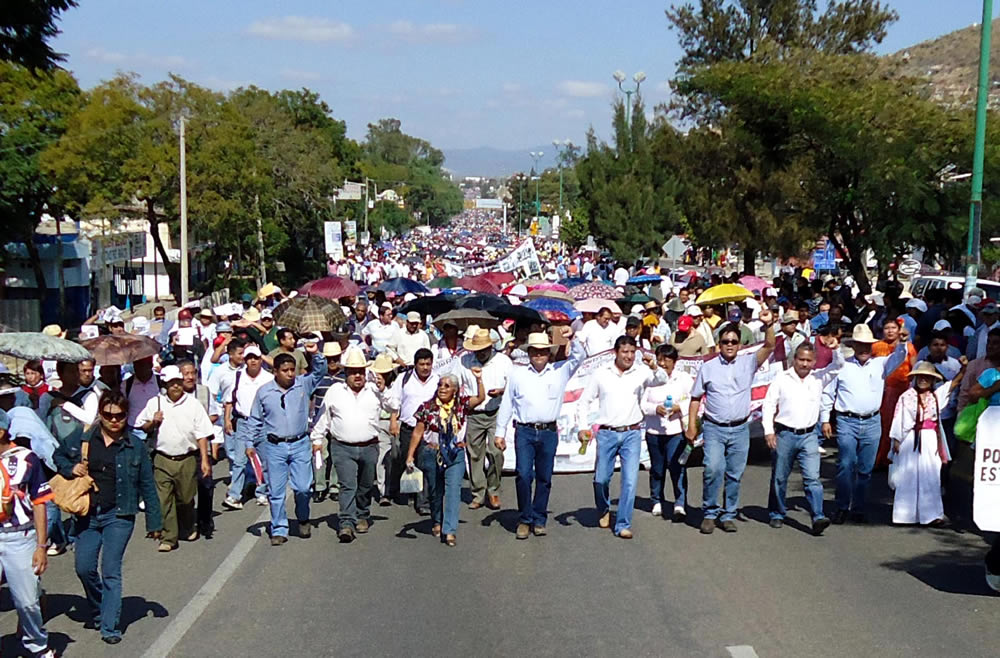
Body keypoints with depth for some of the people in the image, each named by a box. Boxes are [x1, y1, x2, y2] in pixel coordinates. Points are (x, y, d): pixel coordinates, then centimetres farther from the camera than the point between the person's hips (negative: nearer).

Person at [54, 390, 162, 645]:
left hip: (119, 516, -3)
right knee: (84, 567, 6)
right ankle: (99, 611, 33)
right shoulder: (83, 440, 0)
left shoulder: (135, 446, -5)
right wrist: (69, 468, -3)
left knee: (111, 571, -4)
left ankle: (110, 627, 2)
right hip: (87, 514, 3)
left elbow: (147, 485, 0)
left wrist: (154, 522, 0)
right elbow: (58, 454, 19)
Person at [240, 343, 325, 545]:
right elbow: (255, 420, 9)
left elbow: (320, 371, -2)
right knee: (276, 491, 3)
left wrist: (315, 354, -20)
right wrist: (250, 443, 6)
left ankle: (303, 520, 24)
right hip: (274, 447, 0)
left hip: (300, 445, 0)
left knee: (303, 488, -4)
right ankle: (279, 530, 13)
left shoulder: (303, 384, 2)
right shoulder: (264, 391, 2)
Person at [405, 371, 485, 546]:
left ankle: (450, 531, -12)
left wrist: (479, 379, -21)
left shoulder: (461, 404, 0)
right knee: (435, 491, 15)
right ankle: (437, 522, 37)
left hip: (456, 455, 0)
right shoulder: (428, 407, -3)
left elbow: (480, 398, -10)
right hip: (431, 454, 1)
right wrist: (410, 455, 0)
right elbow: (418, 432, 1)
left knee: (453, 490, -11)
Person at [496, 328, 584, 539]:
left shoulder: (560, 371, 10)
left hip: (549, 432, 1)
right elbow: (506, 404, 11)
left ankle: (539, 520, 15)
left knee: (544, 478, 5)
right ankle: (524, 519, 3)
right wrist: (500, 432, 8)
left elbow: (580, 357, 5)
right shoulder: (517, 374, 10)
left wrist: (571, 339, -13)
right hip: (524, 431, -1)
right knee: (523, 475, -9)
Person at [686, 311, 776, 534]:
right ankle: (709, 513, -2)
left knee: (735, 474, 5)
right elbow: (695, 397, 8)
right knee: (713, 469, -16)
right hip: (714, 428, -1)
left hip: (740, 429, 2)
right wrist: (692, 424, 1)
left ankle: (728, 516, 17)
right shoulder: (708, 367, 5)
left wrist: (769, 325, -25)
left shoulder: (748, 363, 5)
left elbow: (769, 346, -8)